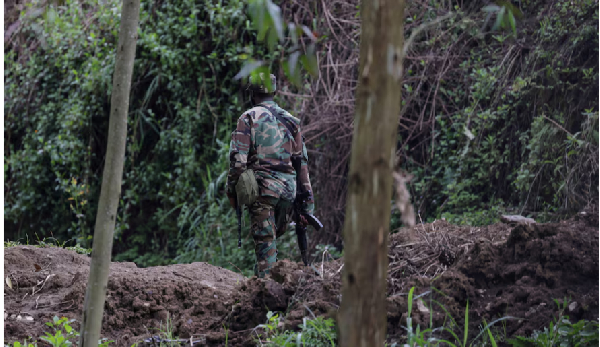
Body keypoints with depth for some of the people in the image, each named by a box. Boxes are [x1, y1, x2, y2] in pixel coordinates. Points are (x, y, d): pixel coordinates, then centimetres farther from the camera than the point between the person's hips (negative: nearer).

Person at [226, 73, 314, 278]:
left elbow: (238, 159, -8)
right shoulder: (291, 121, 14)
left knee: (265, 242, -6)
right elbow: (302, 162, 12)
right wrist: (307, 203, 13)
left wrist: (232, 191, 2)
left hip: (262, 186, -4)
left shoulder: (249, 118, 0)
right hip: (288, 190, 4)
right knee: (272, 239, 18)